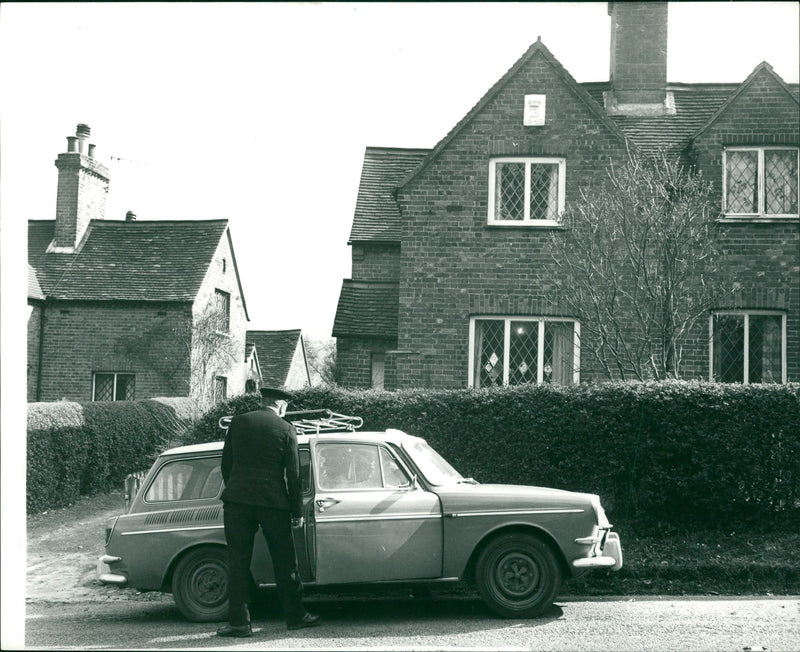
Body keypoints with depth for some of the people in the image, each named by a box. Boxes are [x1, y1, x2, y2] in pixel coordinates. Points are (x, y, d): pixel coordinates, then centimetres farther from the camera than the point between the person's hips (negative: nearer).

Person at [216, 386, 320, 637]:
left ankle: (239, 621, 3)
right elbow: (293, 474, -1)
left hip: (237, 500, 1)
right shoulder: (286, 429, -1)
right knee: (284, 561, 10)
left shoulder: (238, 422, 5)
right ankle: (295, 616, 20)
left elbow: (226, 464, 8)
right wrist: (297, 511, 6)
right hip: (273, 502, -1)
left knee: (238, 560, 5)